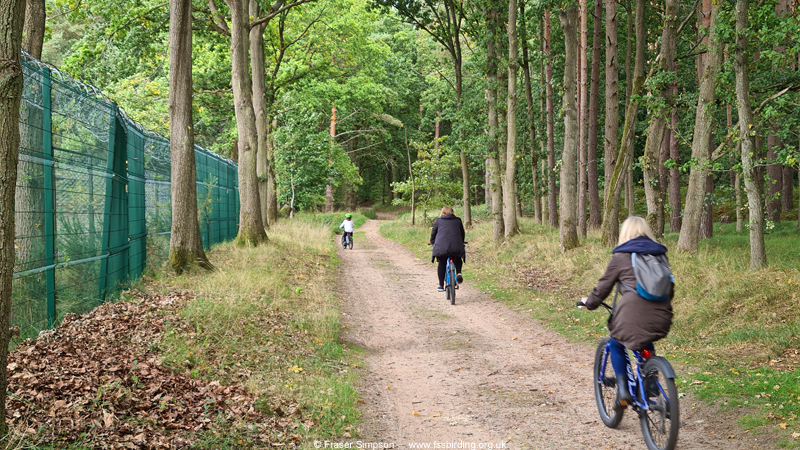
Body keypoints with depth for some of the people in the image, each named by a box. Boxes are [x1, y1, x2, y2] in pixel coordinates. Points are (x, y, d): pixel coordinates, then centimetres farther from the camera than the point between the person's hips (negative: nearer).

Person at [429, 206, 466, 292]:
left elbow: (433, 232, 20)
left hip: (441, 246, -1)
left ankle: (441, 286, 10)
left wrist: (432, 241, 38)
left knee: (442, 264, 9)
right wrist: (461, 242, 44)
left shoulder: (438, 220, 14)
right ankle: (458, 273, -4)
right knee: (458, 260, 24)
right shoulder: (458, 220, 17)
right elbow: (462, 233, 26)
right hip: (456, 245, 1)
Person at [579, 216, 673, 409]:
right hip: (660, 319, 5)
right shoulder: (660, 254, 16)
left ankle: (623, 389, 9)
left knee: (616, 344, 22)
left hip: (632, 317, -4)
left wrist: (589, 302, 27)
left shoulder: (621, 256, 4)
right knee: (646, 345, 34)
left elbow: (604, 286, 9)